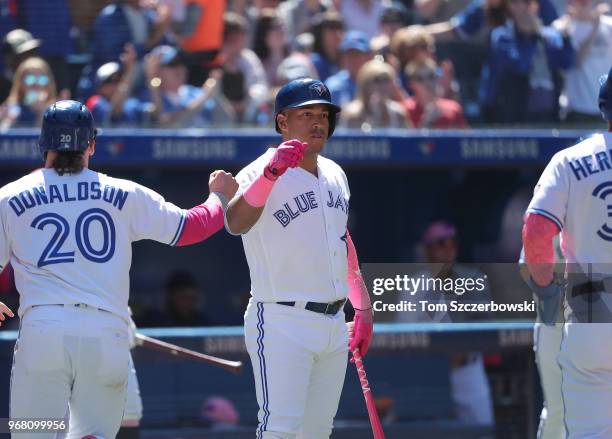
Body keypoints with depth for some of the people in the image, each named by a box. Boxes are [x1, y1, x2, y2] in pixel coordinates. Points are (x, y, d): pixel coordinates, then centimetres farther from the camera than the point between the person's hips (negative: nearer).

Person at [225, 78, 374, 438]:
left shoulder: (335, 175, 13)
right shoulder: (260, 174, -12)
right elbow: (235, 223, -34)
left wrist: (363, 307, 25)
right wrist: (271, 173, -49)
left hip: (334, 325, 8)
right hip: (282, 324, -8)